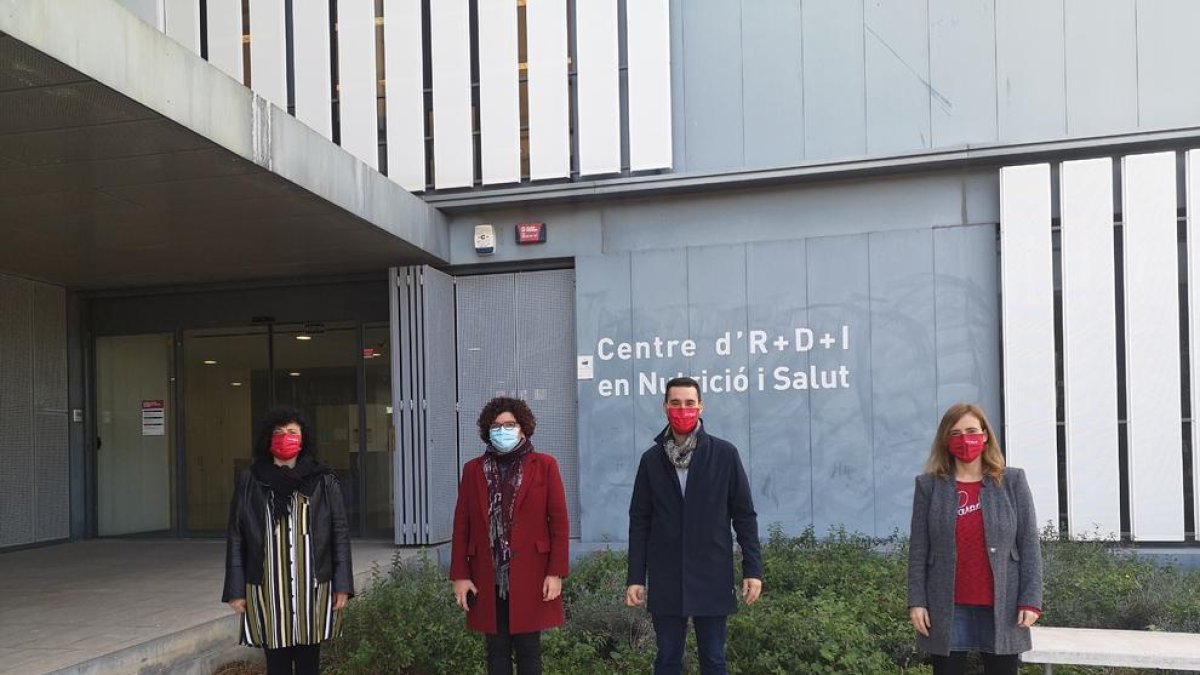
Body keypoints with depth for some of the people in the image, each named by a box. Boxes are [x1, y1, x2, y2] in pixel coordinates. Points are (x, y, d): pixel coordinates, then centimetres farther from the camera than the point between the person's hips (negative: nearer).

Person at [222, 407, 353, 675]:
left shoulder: (324, 482, 4)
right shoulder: (249, 482, 4)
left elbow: (340, 534, 4)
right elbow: (235, 539, 4)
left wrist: (342, 585, -1)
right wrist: (236, 590, 0)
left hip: (313, 587, 0)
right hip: (267, 589, 0)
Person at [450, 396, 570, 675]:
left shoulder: (544, 466, 2)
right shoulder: (473, 469, 8)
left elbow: (559, 523, -1)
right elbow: (461, 526, 7)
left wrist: (556, 573, -7)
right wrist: (460, 576, 1)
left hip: (531, 577, -2)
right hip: (488, 580, 2)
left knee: (528, 651, 3)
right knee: (496, 653, 7)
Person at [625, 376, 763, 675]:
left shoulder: (724, 454, 0)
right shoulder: (651, 459, 4)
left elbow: (744, 514, 1)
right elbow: (639, 521, 5)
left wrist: (753, 569, -4)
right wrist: (635, 577, 0)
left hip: (712, 576, -1)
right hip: (665, 579, 1)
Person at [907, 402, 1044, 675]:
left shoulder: (1013, 481, 4)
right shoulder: (928, 485, 4)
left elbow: (1029, 545, 1)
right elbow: (918, 550, 3)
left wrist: (1030, 600, -6)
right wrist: (916, 601, -3)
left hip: (1001, 607, 0)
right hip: (947, 609, 0)